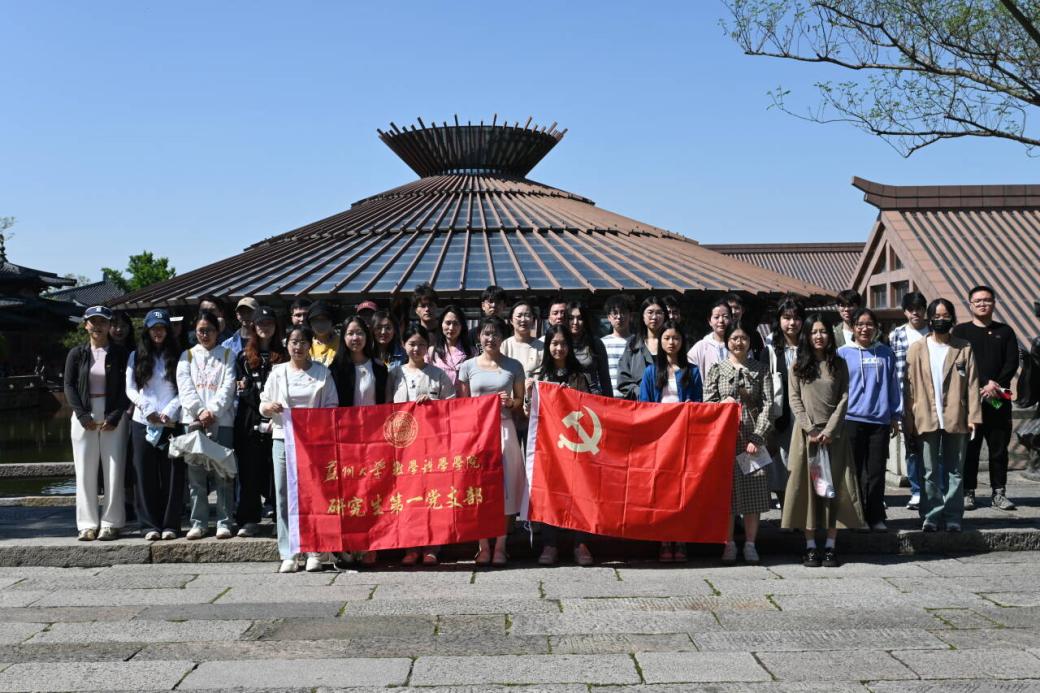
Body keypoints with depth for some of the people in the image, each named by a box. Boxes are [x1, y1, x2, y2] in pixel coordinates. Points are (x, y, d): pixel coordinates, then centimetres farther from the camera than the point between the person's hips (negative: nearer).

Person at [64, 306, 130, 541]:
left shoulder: (120, 354, 3)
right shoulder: (77, 354, 7)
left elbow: (126, 388, 0)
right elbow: (69, 386, 3)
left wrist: (115, 416, -11)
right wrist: (83, 416, -8)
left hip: (113, 418, -1)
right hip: (84, 418, 1)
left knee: (114, 471, -2)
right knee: (85, 471, 2)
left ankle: (111, 523, 4)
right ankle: (87, 524, 8)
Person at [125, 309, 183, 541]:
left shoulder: (177, 356, 10)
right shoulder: (136, 356, 12)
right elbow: (130, 389, 6)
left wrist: (168, 411, -10)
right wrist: (148, 411, -7)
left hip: (171, 423, -1)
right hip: (142, 423, 1)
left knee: (172, 475, -2)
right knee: (145, 476, 1)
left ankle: (170, 524, 3)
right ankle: (150, 525, 6)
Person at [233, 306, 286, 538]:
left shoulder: (284, 356, 10)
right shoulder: (244, 357, 13)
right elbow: (242, 390, 6)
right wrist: (264, 408, -9)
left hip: (277, 422, -1)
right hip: (249, 423, 1)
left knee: (278, 470, -3)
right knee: (250, 471, 2)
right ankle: (249, 520, 8)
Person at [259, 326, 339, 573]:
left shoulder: (322, 373, 7)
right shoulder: (278, 372, 11)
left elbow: (332, 407, 6)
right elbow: (263, 406, 11)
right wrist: (270, 407, -10)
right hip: (283, 438, 1)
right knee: (284, 495, -1)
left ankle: (314, 552, 5)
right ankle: (288, 555, 3)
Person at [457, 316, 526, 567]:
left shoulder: (513, 366, 7)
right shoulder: (468, 366, 6)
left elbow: (520, 401, 10)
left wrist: (510, 402, -10)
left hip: (504, 429, 0)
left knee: (504, 484, -1)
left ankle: (500, 546, 7)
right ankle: (483, 546, 9)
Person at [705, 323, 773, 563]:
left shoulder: (761, 370, 8)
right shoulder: (717, 369, 8)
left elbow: (767, 405, 1)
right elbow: (706, 404, 5)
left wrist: (757, 437, -8)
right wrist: (723, 405, -15)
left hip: (752, 437, 0)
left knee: (753, 492, -1)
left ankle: (750, 544, 9)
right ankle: (729, 544, 8)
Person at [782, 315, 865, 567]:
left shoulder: (839, 364, 8)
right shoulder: (797, 366, 6)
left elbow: (844, 398, 1)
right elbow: (795, 400, 1)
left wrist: (829, 430, -10)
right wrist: (811, 430, -10)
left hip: (833, 434, 1)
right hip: (806, 433, 0)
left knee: (833, 487, -1)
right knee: (807, 486, -2)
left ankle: (830, 547, 4)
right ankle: (810, 547, 3)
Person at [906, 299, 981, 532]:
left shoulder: (964, 348, 6)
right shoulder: (917, 349, 6)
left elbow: (972, 384, 2)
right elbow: (911, 386, 3)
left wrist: (973, 416, -7)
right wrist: (910, 419, -3)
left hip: (956, 419, 0)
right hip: (927, 418, 0)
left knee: (955, 471, 6)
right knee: (930, 472, 3)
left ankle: (953, 517, 11)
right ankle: (931, 515, 9)